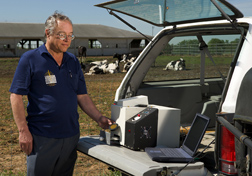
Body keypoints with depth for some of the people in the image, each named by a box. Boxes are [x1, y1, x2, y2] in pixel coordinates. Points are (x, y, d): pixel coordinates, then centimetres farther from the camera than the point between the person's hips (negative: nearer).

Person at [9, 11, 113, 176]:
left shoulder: (73, 61, 10)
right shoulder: (30, 59, -5)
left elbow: (82, 96, 13)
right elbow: (16, 96, -6)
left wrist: (99, 118, 1)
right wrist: (23, 131, -12)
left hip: (71, 137, 5)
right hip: (42, 138, -5)